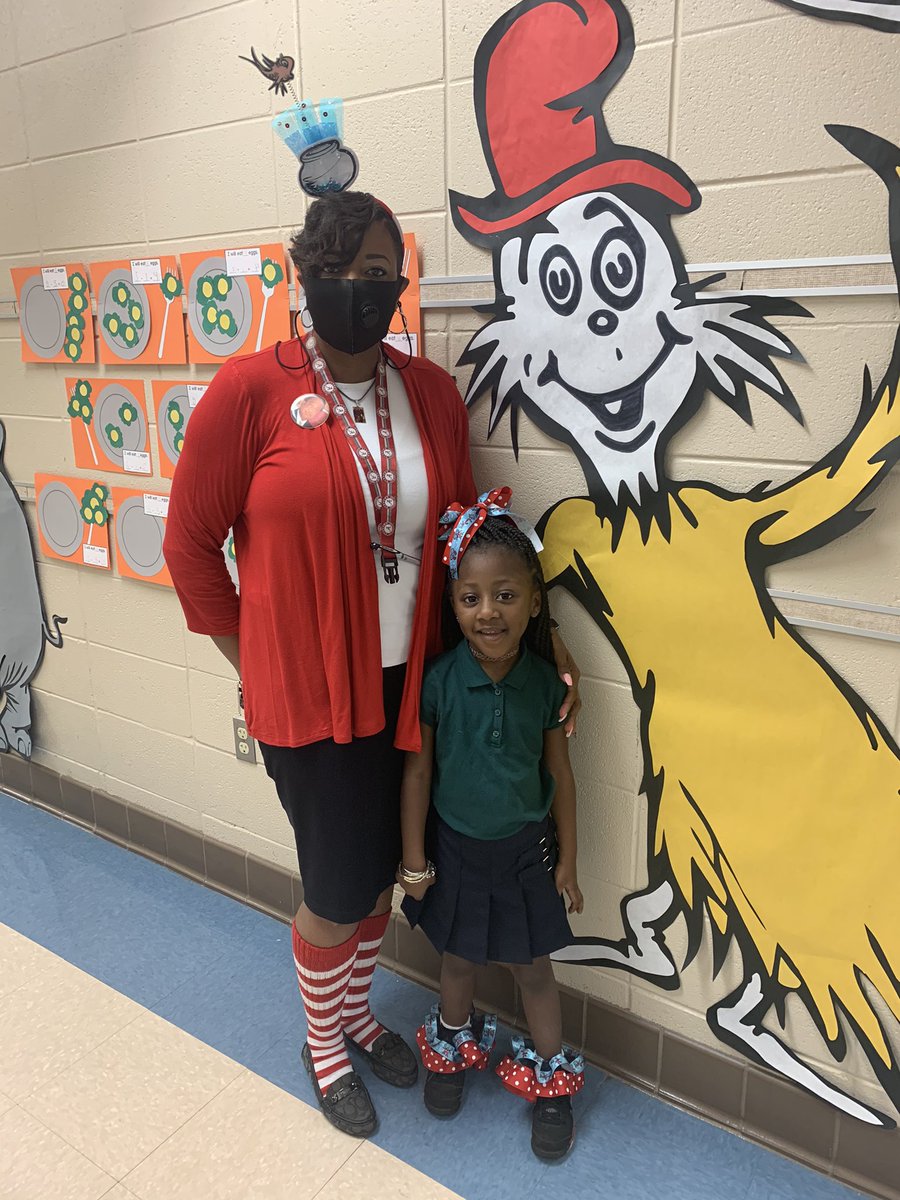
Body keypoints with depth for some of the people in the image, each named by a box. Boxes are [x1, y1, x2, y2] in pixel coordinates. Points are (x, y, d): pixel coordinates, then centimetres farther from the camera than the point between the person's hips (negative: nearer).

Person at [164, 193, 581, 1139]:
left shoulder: (431, 392, 2)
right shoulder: (251, 389, -12)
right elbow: (190, 541, -4)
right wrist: (254, 663, -2)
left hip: (409, 680, 5)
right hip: (307, 694, -4)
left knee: (381, 871, 20)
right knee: (339, 892, 8)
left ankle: (357, 1014, 50)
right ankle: (323, 1043, 42)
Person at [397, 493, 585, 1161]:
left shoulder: (546, 684, -14)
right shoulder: (439, 681, -18)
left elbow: (559, 775, -4)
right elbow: (418, 771, -9)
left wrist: (567, 860, 2)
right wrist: (414, 859, -4)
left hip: (525, 851, 0)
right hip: (456, 848, 0)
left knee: (533, 968, 16)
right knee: (459, 959, 21)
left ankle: (552, 1084, 39)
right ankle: (455, 1049, 50)